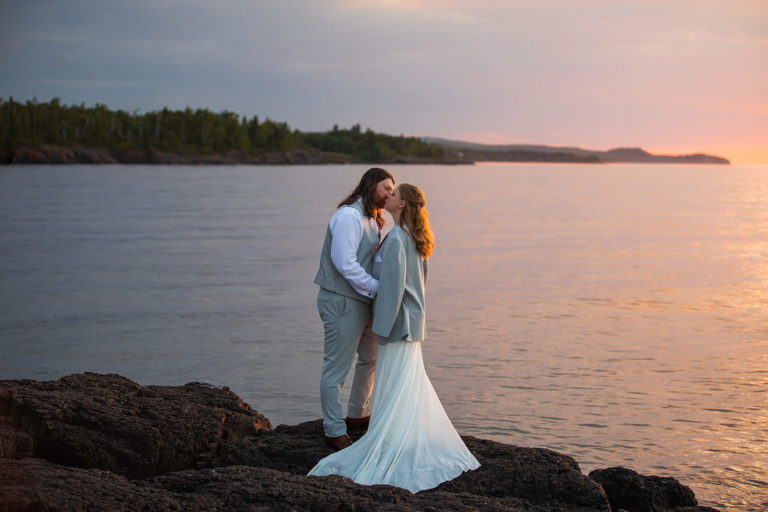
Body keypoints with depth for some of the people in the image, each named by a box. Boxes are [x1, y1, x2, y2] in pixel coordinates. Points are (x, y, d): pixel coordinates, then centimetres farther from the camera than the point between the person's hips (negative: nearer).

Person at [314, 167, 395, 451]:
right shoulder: (348, 216, -17)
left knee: (371, 357, 23)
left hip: (363, 301, 11)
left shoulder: (371, 219, 16)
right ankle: (334, 431, 5)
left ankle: (358, 414, 40)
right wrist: (378, 287, -22)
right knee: (337, 367, -3)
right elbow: (345, 263, -24)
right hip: (342, 302, -11)